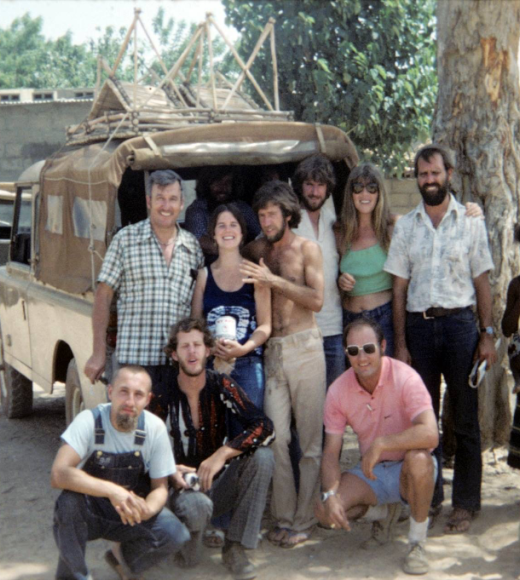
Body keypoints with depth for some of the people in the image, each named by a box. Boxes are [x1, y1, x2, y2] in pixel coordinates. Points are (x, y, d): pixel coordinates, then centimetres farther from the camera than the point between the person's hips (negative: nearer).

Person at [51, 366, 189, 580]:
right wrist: (112, 491, -44)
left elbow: (160, 487, -5)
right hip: (91, 511, -2)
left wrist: (146, 510, -29)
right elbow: (58, 474, -34)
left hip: (131, 512, 2)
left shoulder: (155, 427, -13)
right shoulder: (89, 420, -21)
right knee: (70, 500, -35)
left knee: (176, 534, -24)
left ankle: (123, 556, 9)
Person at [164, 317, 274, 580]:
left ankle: (235, 548, -15)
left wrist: (223, 454, -29)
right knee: (197, 505, -38)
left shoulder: (221, 386, -6)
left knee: (262, 456, -24)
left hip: (218, 484, 3)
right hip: (181, 487, -3)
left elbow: (264, 427, -17)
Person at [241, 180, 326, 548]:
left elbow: (316, 299, -9)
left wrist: (274, 281, -15)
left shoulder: (307, 249, 2)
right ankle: (283, 517, 7)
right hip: (270, 350, 3)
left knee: (310, 438, -1)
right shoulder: (256, 251, 11)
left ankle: (304, 519, 6)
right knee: (275, 437, -2)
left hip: (304, 347, -3)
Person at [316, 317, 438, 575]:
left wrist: (380, 443, -36)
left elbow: (430, 434, -35)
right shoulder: (338, 391, -9)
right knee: (325, 511, -19)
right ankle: (378, 511, 16)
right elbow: (331, 452, -6)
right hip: (370, 471, 4)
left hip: (410, 472, -4)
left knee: (418, 458, -38)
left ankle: (417, 542, -15)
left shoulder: (404, 378, -22)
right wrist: (330, 495, -23)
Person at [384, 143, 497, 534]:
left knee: (465, 417, 1)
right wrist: (401, 343, 3)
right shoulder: (406, 226, 9)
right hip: (419, 325, 2)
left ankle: (466, 502, 9)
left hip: (459, 323, -2)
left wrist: (487, 334, -3)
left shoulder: (470, 223, 5)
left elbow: (482, 282, 5)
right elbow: (400, 287, 9)